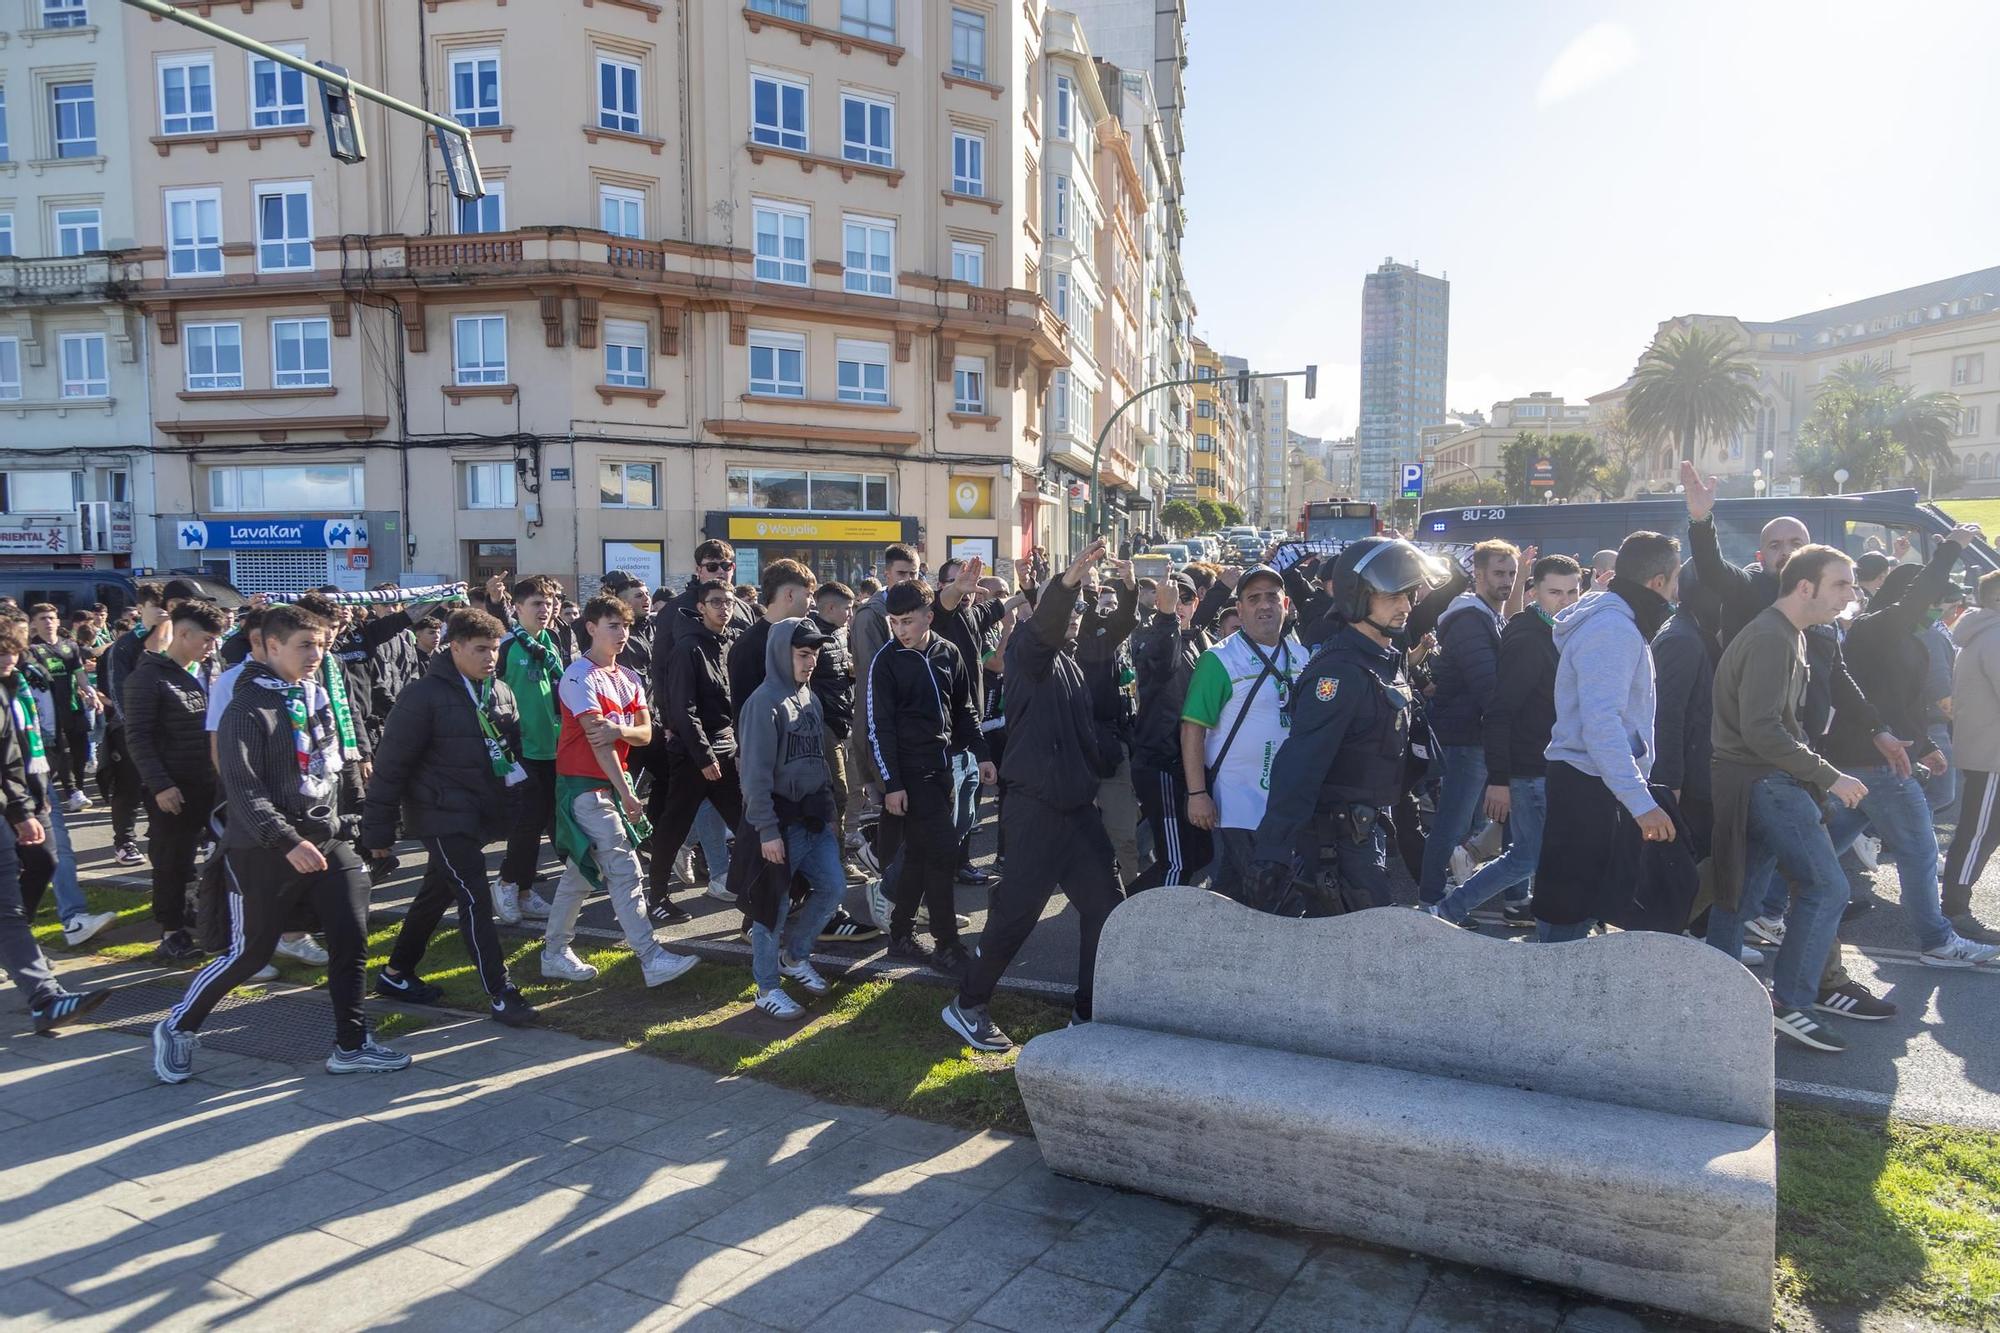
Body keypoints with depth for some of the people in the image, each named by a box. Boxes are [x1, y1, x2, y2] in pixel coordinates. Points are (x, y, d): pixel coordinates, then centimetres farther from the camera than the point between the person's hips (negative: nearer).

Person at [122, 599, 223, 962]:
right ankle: (172, 933, 12)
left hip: (208, 783, 6)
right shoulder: (149, 676, -9)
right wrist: (160, 785, -19)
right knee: (172, 862, 2)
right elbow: (138, 737, -13)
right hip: (172, 789, -6)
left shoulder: (202, 674, 12)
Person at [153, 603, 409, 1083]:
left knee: (351, 940, -1)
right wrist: (288, 842, -26)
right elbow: (242, 789, -20)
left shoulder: (317, 696, 7)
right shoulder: (248, 709, -14)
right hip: (264, 851, -6)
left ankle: (351, 1045, 9)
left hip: (327, 842, 6)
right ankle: (177, 1028, 29)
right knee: (248, 953, 5)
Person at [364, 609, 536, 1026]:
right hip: (442, 816, -7)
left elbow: (515, 740, 20)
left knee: (436, 895, 19)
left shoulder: (499, 691, 6)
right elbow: (390, 764, -12)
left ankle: (395, 974, 37)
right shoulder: (424, 695, -14)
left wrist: (515, 768, -2)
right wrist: (378, 830, -10)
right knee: (475, 900, -10)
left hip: (480, 814, 7)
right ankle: (500, 993, -4)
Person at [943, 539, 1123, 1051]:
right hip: (1036, 803, -8)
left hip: (1078, 802, 8)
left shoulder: (1072, 661, 18)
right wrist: (1068, 581, -46)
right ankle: (968, 1005, 14)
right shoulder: (1028, 649, -6)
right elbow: (1045, 626, -32)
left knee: (1105, 903, 9)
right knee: (1017, 908, -3)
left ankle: (1093, 1009, 22)